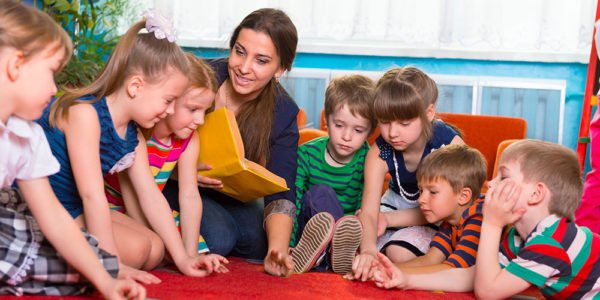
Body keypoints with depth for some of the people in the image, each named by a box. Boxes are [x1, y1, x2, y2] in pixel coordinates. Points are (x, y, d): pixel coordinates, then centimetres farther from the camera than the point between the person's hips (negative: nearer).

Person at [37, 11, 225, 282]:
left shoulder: (133, 138, 3)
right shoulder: (85, 112, -25)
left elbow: (152, 197, 5)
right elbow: (92, 195, -27)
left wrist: (182, 258, 2)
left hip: (75, 210, 9)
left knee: (155, 249, 3)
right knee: (135, 248, -18)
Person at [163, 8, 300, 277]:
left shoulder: (282, 113, -13)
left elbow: (280, 194, -20)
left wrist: (278, 249, -38)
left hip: (232, 195, 4)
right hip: (176, 185, -3)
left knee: (262, 242, -22)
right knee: (218, 237, -29)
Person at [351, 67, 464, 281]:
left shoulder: (450, 145, -29)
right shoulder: (379, 153, -22)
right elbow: (368, 212, -31)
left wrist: (389, 219, -25)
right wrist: (368, 249, -53)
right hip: (397, 204, 3)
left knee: (399, 252, -27)